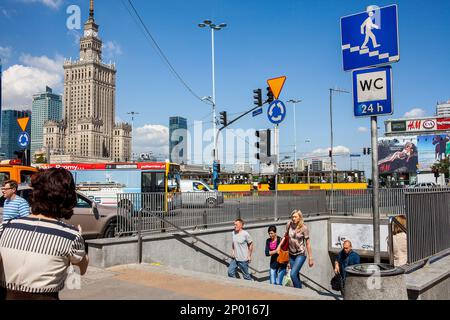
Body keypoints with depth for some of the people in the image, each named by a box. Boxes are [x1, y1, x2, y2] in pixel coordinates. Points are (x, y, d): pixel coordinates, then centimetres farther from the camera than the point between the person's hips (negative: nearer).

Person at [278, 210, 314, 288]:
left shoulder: (304, 228, -14)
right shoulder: (289, 225, -4)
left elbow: (308, 244, -9)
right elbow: (285, 236, 14)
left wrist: (310, 258, -7)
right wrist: (279, 246, 8)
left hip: (300, 254, -4)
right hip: (291, 254, 4)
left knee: (293, 274, -17)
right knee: (296, 275, 11)